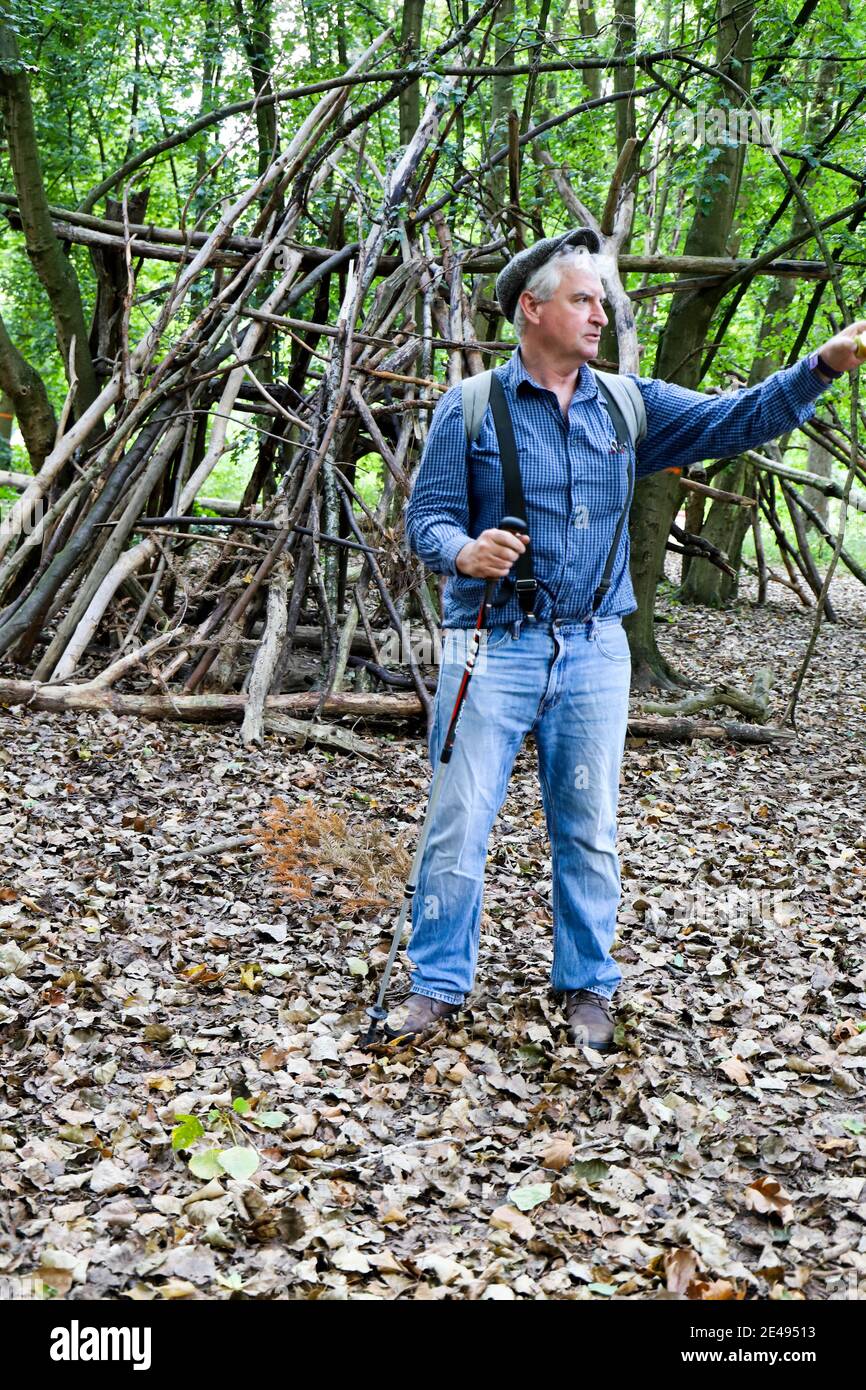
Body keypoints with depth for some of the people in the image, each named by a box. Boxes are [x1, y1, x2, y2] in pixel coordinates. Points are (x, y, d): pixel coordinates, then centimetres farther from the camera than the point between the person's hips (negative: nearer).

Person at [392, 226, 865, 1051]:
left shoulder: (628, 406, 8)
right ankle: (437, 986, 16)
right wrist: (465, 552, -28)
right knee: (459, 824, 0)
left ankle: (586, 986, 25)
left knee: (589, 830, 9)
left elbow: (736, 420, 0)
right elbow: (427, 519, -5)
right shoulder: (469, 408, -1)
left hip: (595, 651, 3)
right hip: (492, 649, -3)